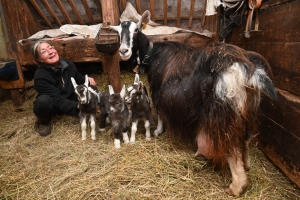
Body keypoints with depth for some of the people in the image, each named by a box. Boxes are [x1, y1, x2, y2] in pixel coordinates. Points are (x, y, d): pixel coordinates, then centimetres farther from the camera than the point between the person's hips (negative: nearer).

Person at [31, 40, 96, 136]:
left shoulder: (67, 63, -14)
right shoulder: (40, 76, -29)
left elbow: (78, 79, 6)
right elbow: (58, 101, -33)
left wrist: (87, 79, -18)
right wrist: (77, 106, -48)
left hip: (70, 99, 4)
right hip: (53, 105, -4)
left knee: (91, 89, -18)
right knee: (43, 101, -39)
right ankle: (44, 121, -4)